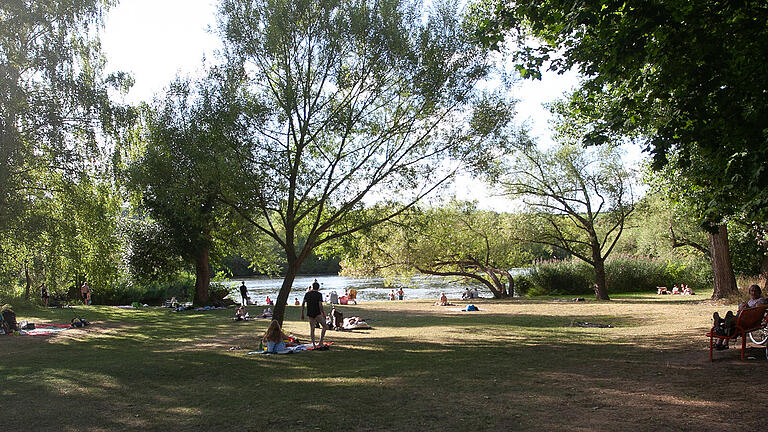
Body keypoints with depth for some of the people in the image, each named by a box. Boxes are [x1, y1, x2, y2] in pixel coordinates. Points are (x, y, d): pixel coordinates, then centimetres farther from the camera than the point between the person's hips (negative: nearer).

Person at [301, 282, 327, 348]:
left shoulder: (307, 294, 8)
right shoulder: (319, 294, -6)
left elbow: (303, 304, 5)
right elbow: (320, 305, -12)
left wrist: (302, 314, 11)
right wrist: (323, 314, -5)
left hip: (310, 314, 5)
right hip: (317, 313, -5)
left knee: (312, 329, 9)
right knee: (325, 326, 6)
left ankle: (313, 344, 8)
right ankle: (320, 342, -2)